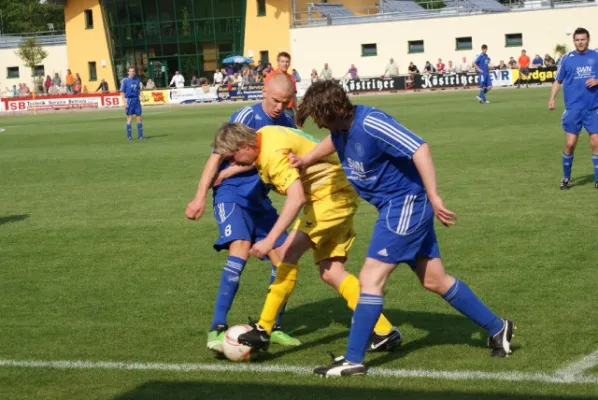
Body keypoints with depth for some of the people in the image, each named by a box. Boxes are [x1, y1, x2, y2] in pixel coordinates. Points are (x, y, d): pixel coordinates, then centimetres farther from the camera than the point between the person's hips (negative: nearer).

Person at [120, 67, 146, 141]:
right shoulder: (125, 80, -3)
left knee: (139, 117, 4)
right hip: (129, 100, -4)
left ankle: (140, 135, 10)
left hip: (136, 100, 4)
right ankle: (129, 136, 6)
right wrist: (125, 102, -12)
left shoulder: (137, 80, 9)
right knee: (129, 118, 0)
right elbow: (122, 92, -4)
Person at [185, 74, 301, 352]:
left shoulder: (287, 126, 5)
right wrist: (200, 196, -16)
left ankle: (274, 327, 17)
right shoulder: (247, 116, -12)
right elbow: (217, 155, -12)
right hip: (231, 195, -6)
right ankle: (217, 329, -26)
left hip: (260, 199, 6)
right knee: (240, 250, -27)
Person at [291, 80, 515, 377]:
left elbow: (419, 149, -29)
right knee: (434, 280, 14)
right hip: (394, 206, 9)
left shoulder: (370, 123, -24)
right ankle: (497, 328, 26)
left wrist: (433, 198, -29)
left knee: (371, 277, -10)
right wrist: (305, 160, 16)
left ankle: (353, 360, -5)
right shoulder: (341, 126, 3)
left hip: (406, 203, -9)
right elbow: (333, 142, 29)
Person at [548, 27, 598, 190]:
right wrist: (552, 98, -6)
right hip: (573, 109, 0)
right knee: (570, 144, -1)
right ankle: (566, 178, 16)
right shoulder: (567, 59, 2)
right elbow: (558, 81, 7)